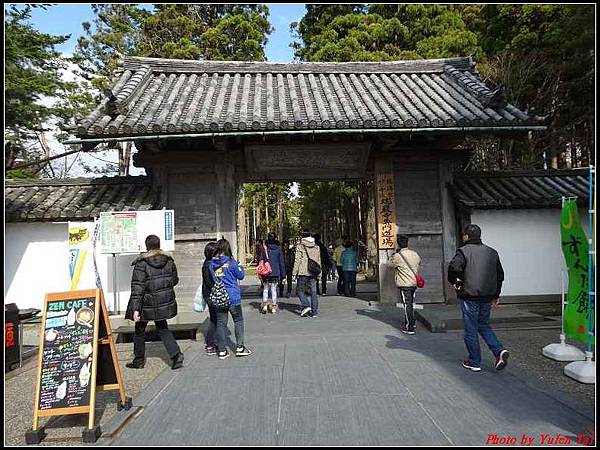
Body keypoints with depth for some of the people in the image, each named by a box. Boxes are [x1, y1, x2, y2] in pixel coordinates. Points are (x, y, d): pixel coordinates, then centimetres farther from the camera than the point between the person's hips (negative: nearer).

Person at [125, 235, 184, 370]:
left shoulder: (141, 263, -15)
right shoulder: (169, 260, -1)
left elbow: (137, 287, -18)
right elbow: (175, 280, 8)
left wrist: (135, 309, -18)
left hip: (147, 303, -4)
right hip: (165, 302, 4)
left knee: (139, 329, 16)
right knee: (163, 328, 17)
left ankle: (139, 360, 28)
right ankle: (176, 355, 4)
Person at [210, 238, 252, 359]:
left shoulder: (212, 263, 0)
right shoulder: (231, 262, -13)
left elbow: (211, 279, 10)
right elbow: (240, 276, -3)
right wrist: (241, 267, 14)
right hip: (233, 297, -4)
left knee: (221, 323, 10)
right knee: (238, 321, 11)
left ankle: (222, 350, 15)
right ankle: (240, 347, 13)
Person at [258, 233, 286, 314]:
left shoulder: (264, 248, -4)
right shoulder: (278, 248, -1)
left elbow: (260, 260, -2)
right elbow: (281, 261, 2)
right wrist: (282, 273, 8)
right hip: (276, 272, 1)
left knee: (265, 289, 12)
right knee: (274, 289, 9)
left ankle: (265, 304, 0)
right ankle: (274, 307, 10)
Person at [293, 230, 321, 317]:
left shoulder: (300, 246, -2)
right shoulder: (316, 247, 12)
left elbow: (297, 260, -5)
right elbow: (319, 261, 14)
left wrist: (295, 272, -1)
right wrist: (318, 274, 18)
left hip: (303, 272, -4)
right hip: (313, 273, 4)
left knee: (300, 290, 8)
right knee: (313, 292, 6)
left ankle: (306, 306, -10)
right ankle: (314, 311, 6)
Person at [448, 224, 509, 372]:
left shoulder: (464, 251, -9)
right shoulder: (492, 252, 11)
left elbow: (453, 268, -25)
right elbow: (500, 275, 16)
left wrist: (455, 283, -7)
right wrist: (495, 295, 21)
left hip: (469, 297, -6)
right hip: (487, 297, 6)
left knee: (471, 330, 5)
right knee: (484, 325, 22)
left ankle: (474, 362, 13)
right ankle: (499, 350, 5)